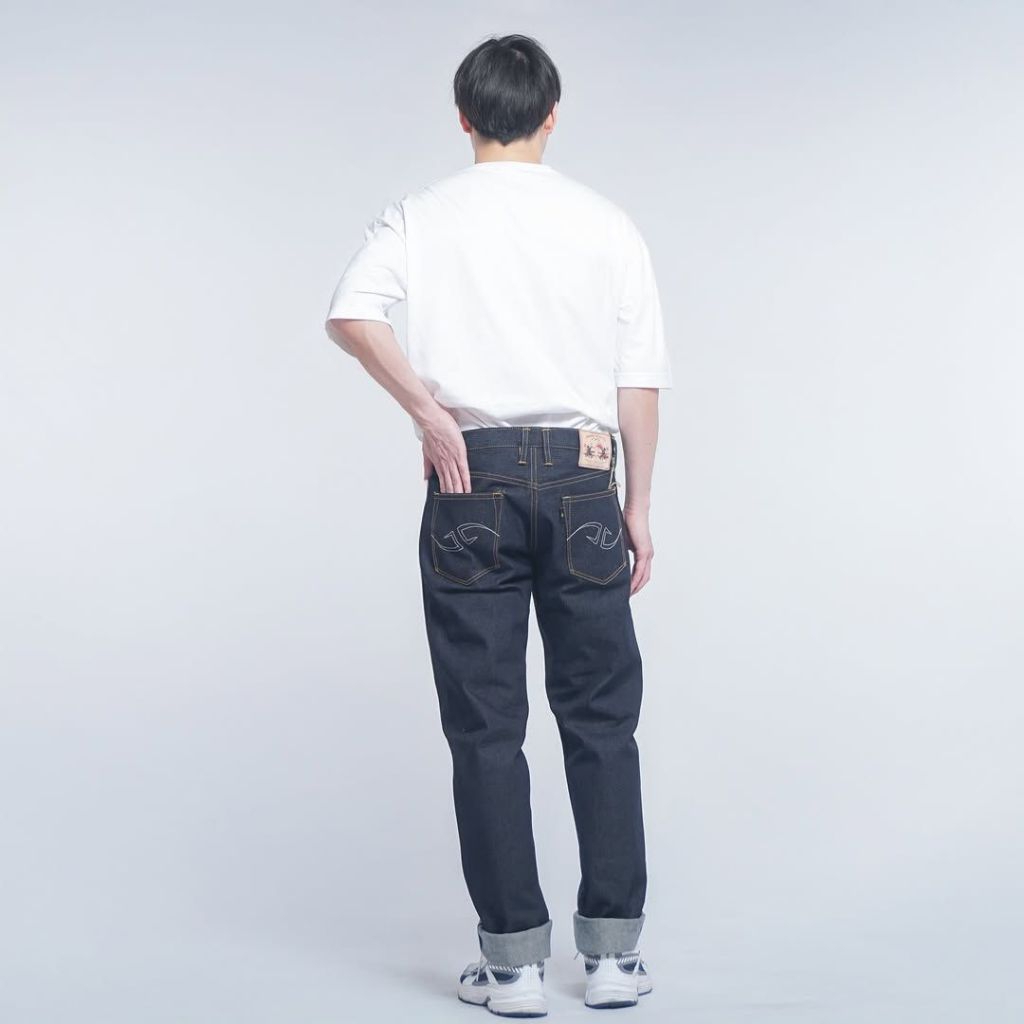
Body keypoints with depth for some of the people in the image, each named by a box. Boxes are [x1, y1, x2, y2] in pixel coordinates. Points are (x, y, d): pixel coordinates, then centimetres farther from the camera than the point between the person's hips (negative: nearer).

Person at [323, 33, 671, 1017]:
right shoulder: (606, 222, 6)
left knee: (486, 727, 4)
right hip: (581, 475, 1)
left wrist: (428, 409, -11)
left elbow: (351, 314, -15)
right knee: (600, 716, 8)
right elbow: (641, 380, 4)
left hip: (471, 477, -1)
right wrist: (638, 507, 10)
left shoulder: (423, 215, 4)